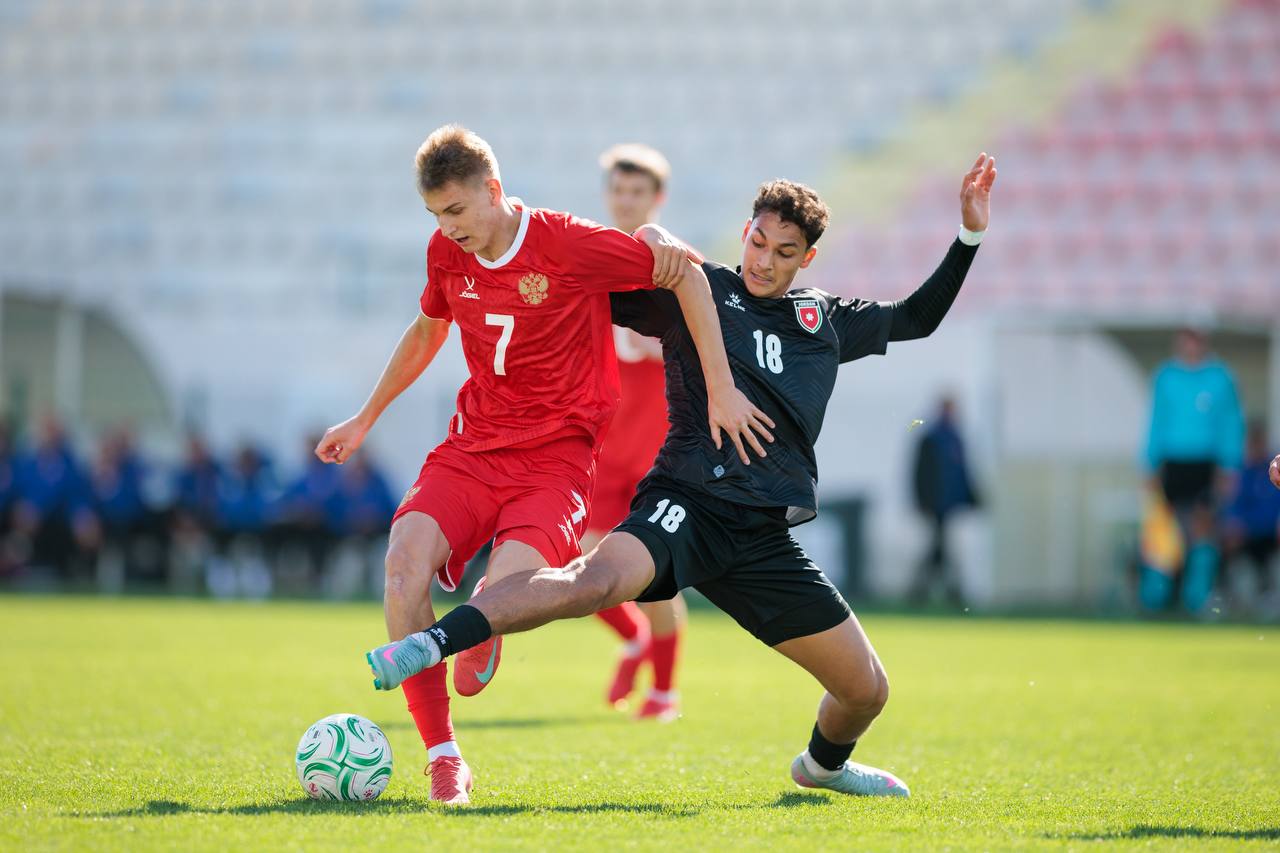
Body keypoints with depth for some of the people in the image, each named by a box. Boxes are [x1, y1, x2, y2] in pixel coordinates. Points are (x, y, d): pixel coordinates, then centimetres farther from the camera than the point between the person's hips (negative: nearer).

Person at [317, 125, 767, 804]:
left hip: (556, 460, -5)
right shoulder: (446, 252, 5)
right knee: (405, 560, -25)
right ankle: (442, 759, -15)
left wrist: (721, 393, -7)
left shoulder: (571, 245, -13)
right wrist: (364, 419, 33)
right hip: (470, 448, 5)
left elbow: (687, 274, -5)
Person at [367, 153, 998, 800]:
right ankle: (431, 643, -47)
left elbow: (916, 320, 33)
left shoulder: (825, 322, 20)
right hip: (691, 501, -5)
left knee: (867, 691, 7)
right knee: (597, 579, -38)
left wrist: (969, 236, 26)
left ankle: (824, 763, 41)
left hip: (765, 538, 5)